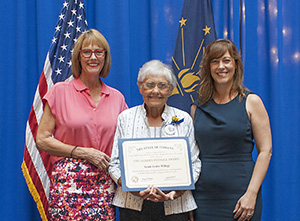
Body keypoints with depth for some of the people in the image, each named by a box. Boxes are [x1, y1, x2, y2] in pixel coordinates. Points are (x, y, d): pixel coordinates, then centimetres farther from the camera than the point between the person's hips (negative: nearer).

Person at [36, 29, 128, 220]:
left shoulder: (117, 97, 10)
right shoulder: (60, 91, 1)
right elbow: (42, 140, -1)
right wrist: (83, 152, -9)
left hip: (104, 186, 3)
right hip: (68, 183, -3)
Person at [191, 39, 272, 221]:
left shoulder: (251, 102, -1)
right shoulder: (197, 108, 8)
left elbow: (265, 151, -5)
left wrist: (251, 194, -13)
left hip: (239, 196, -2)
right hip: (203, 197, 3)